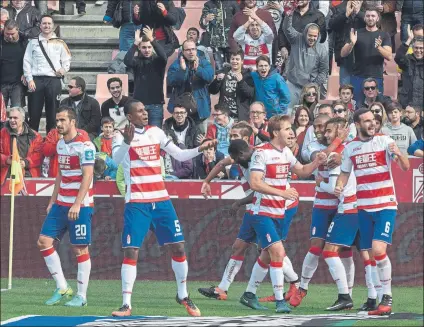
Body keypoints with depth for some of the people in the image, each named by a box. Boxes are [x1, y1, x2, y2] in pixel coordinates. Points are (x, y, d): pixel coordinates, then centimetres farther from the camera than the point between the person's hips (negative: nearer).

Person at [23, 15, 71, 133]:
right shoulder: (33, 43, 11)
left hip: (54, 80, 0)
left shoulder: (59, 43, 12)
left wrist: (64, 69, -9)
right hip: (36, 80, 0)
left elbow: (66, 61, 13)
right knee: (34, 113, -2)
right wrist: (29, 80, -4)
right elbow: (27, 62, 7)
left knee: (52, 113, 0)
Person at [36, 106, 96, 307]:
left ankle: (81, 296, 3)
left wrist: (77, 204, -24)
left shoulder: (84, 145, -13)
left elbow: (87, 176, -18)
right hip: (61, 204, 8)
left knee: (80, 248, -4)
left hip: (80, 205, -8)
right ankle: (62, 288, 9)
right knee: (44, 241, 2)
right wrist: (52, 201, 20)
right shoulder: (61, 144, 13)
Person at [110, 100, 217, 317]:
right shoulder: (122, 136, -5)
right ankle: (126, 304, -5)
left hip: (161, 200, 4)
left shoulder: (155, 132, 9)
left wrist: (200, 149, -3)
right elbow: (116, 159, -26)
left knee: (178, 247, 4)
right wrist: (127, 142, -46)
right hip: (136, 203, -4)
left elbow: (179, 155, 14)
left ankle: (183, 295, 21)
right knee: (130, 251, -9)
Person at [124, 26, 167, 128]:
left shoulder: (158, 61, 4)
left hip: (156, 105, -1)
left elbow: (164, 56, -19)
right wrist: (135, 43, -22)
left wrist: (152, 40, -27)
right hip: (139, 103, 1)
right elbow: (127, 61, -15)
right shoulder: (137, 61, 6)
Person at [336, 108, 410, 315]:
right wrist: (339, 186, -1)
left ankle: (387, 299, -13)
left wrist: (398, 154, -33)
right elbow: (345, 172, 20)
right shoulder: (350, 147, 8)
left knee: (378, 249, -19)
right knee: (367, 254, 5)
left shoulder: (384, 141, -5)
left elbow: (405, 167, -11)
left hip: (385, 205, -5)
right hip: (364, 207, 5)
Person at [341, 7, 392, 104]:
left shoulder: (384, 36, 7)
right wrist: (352, 43, -17)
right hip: (358, 77, 1)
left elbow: (389, 57, -4)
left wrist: (379, 47, -23)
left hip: (376, 78, 0)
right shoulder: (357, 34, 8)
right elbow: (343, 54, 3)